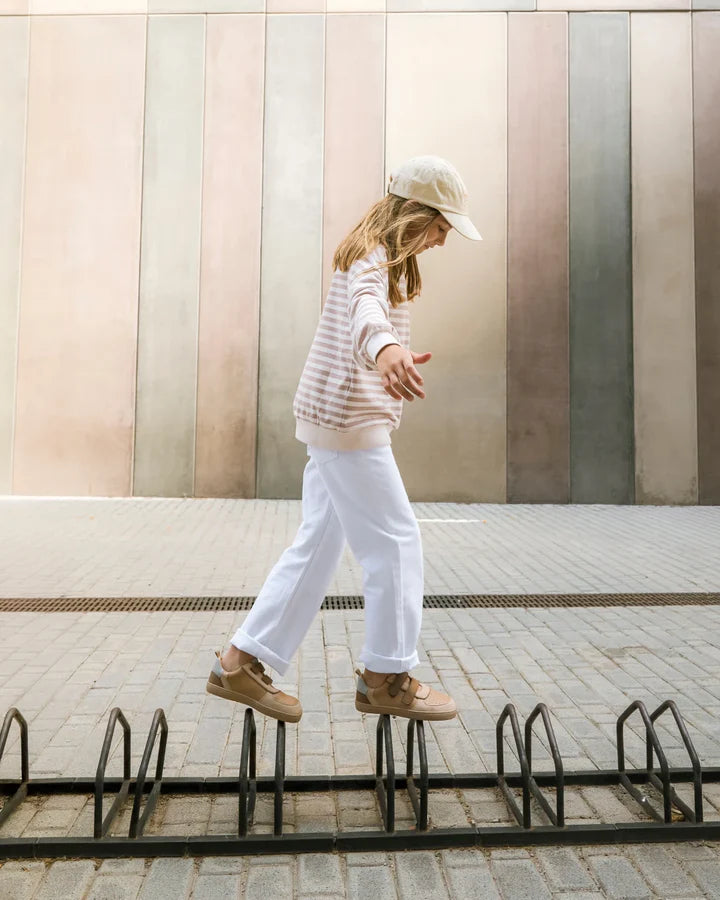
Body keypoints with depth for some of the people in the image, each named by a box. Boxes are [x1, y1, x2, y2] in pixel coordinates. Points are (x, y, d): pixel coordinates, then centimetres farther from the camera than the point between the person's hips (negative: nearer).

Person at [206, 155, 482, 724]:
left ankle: (241, 663, 19)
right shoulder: (373, 258, -14)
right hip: (350, 423, -10)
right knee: (396, 542, -2)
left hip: (332, 420, 10)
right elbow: (365, 308, -39)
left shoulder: (381, 255, 19)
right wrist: (386, 348, -60)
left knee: (321, 543, 12)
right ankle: (387, 677, 14)